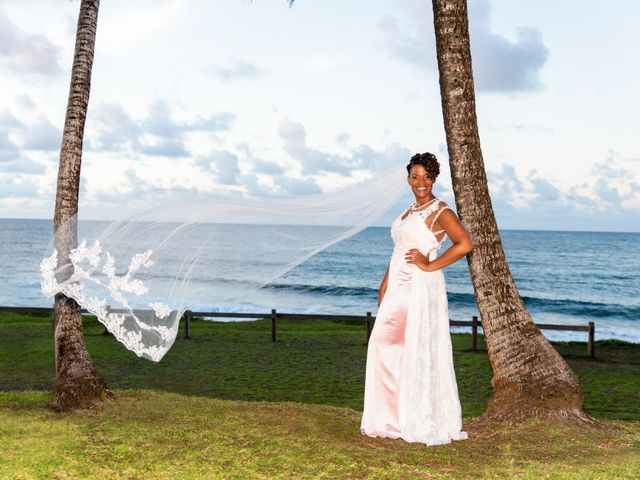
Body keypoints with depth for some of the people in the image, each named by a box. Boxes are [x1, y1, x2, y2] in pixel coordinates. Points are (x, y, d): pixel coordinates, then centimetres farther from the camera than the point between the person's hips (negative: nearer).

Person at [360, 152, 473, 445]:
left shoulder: (440, 211, -6)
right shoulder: (409, 211, 18)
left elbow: (465, 244, -20)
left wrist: (431, 265, -15)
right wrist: (384, 286, 14)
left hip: (420, 288, -8)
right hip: (398, 288, 8)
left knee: (419, 352, -5)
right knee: (386, 347, 7)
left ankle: (425, 423, 4)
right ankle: (393, 418, 18)